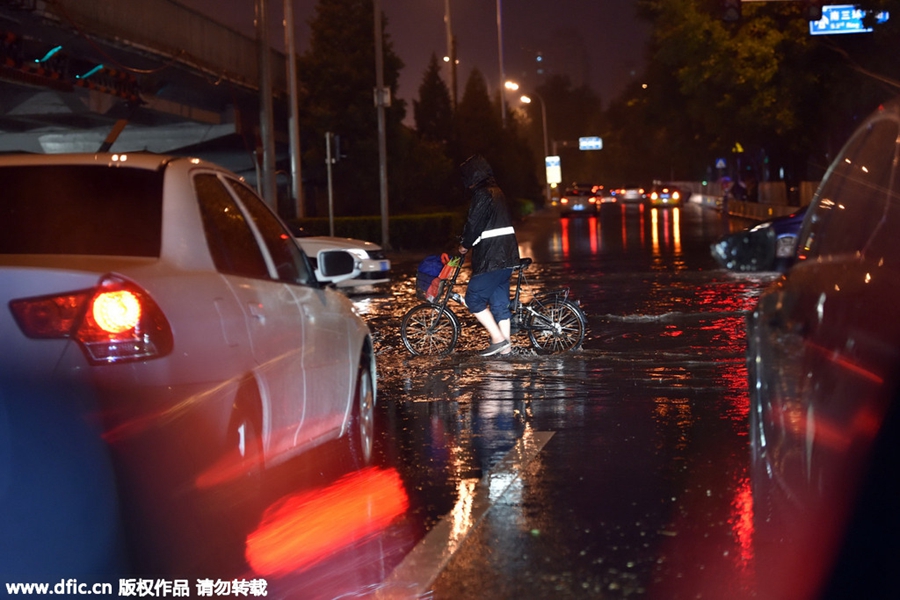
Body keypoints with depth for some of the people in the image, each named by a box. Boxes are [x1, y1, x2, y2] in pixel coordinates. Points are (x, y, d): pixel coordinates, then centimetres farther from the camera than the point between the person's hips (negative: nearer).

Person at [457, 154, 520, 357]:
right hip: (507, 255, 10)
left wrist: (465, 245, 1)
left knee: (474, 299, -3)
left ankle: (498, 339, -5)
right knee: (500, 301, 11)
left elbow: (474, 224, -15)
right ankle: (505, 346, 12)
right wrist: (469, 243, 20)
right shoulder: (497, 192, 18)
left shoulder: (482, 194, -13)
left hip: (491, 258, -10)